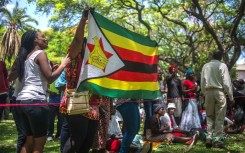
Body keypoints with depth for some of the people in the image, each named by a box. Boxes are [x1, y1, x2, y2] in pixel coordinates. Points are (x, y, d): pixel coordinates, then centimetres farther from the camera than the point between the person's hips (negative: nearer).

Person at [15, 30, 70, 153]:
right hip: (35, 100, -9)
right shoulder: (40, 54, -5)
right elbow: (50, 78, -13)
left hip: (22, 100, 9)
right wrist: (63, 65, -1)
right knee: (39, 143, -2)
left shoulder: (26, 56, 21)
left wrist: (51, 69, 22)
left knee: (29, 141, 15)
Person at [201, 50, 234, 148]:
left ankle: (209, 138, 3)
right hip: (219, 92, -3)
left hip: (208, 92, 3)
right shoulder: (222, 66, -4)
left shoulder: (205, 66, 7)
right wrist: (231, 97, -1)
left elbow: (202, 82, 7)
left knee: (210, 116, 13)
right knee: (219, 117, 3)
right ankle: (217, 140, 4)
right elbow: (226, 82, -7)